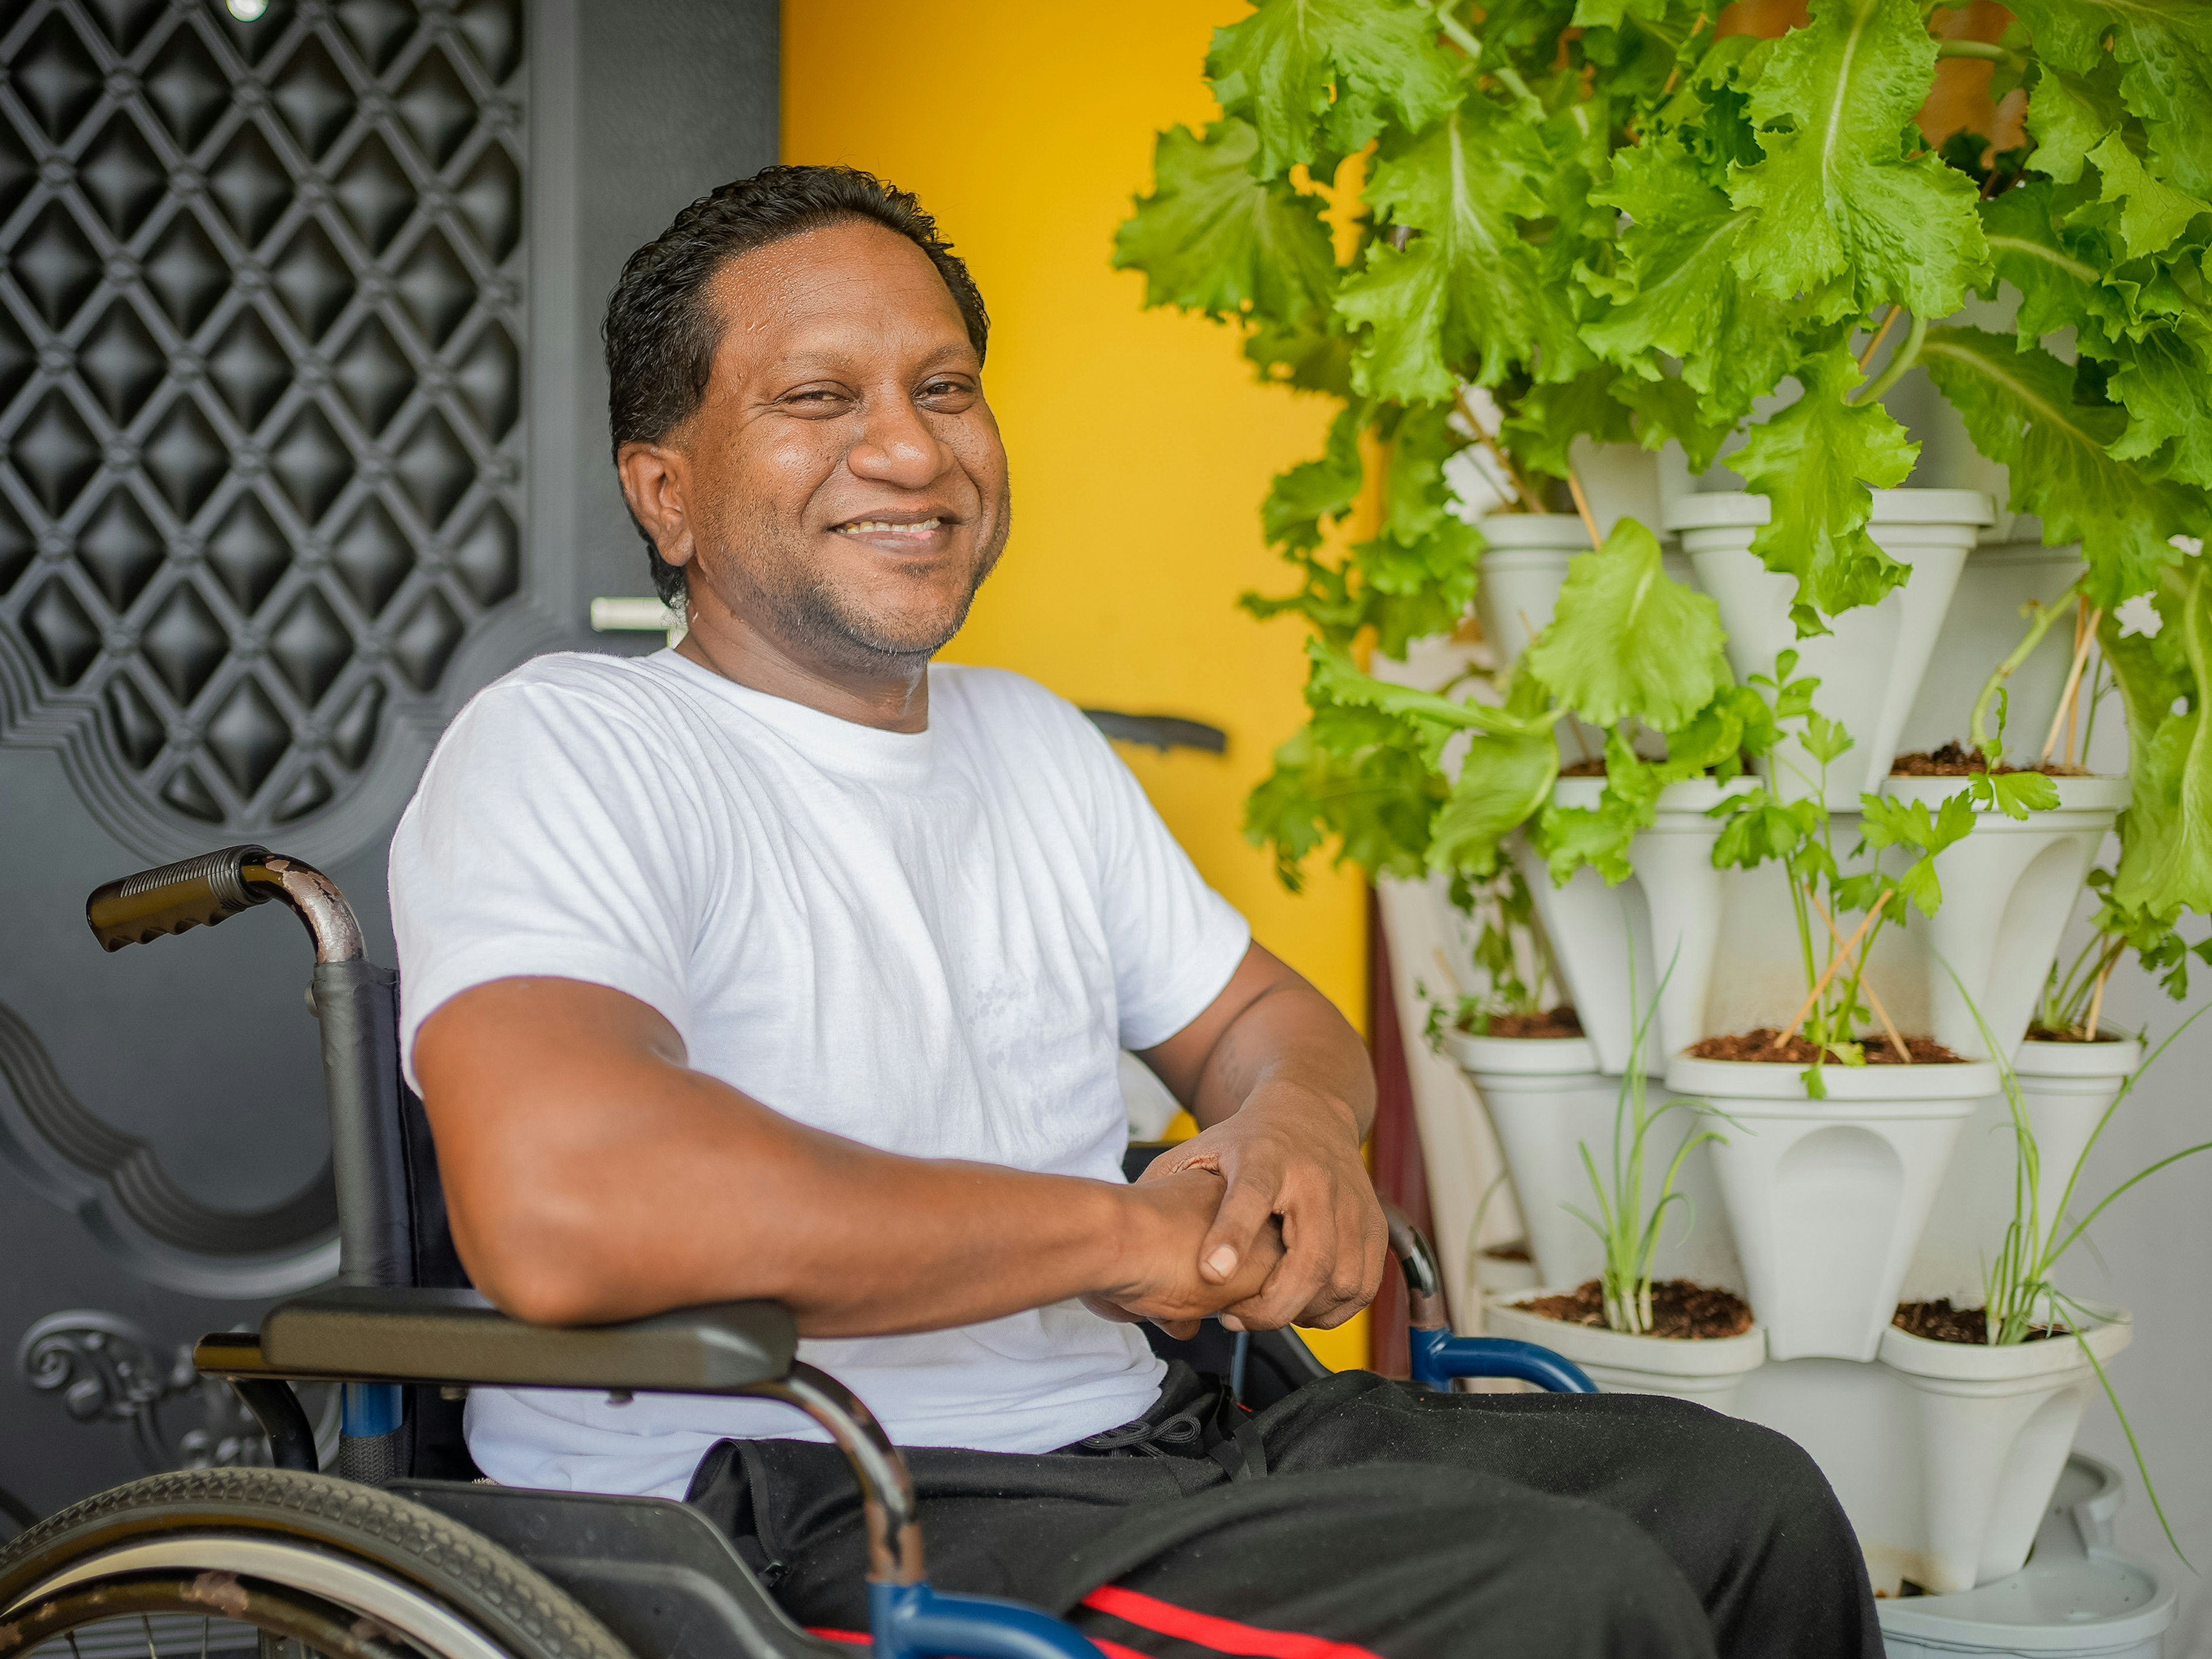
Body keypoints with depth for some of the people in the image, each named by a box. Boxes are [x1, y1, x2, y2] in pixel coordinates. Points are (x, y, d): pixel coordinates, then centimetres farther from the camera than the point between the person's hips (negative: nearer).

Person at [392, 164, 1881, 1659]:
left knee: (1738, 1498, -2)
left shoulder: (1035, 740, 18)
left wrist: (1297, 1122, -1)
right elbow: (559, 1208, -28)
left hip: (1138, 1445, 9)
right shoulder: (569, 750, -10)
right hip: (791, 1522, -8)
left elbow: (1261, 1017, 28)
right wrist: (1122, 1230, -18)